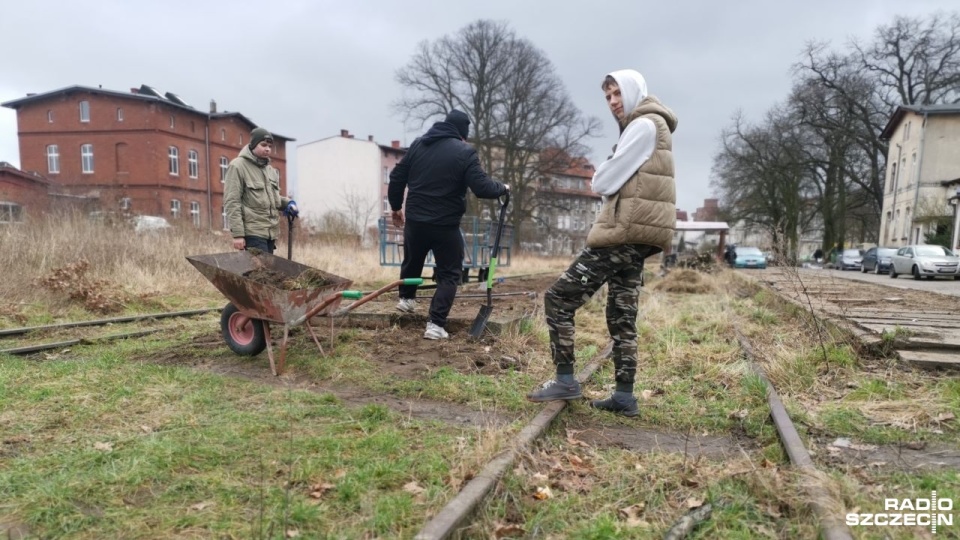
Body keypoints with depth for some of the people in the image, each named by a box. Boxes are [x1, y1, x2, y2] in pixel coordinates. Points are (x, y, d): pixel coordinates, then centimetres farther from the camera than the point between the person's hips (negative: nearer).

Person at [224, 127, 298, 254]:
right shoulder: (238, 166, -6)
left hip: (271, 232, 8)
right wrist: (237, 233, -17)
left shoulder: (271, 170, 18)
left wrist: (288, 203, 5)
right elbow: (231, 202, -11)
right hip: (253, 232, -7)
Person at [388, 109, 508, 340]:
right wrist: (502, 188, 4)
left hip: (415, 220, 5)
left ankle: (406, 298, 50)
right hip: (445, 225, -5)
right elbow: (482, 188, -16)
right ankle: (435, 325, 0)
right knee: (449, 274, 8)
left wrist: (396, 206, 22)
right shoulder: (465, 152, -11)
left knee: (412, 262, 29)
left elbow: (397, 177, 9)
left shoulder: (418, 144, 6)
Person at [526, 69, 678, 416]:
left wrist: (598, 178, 9)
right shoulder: (648, 127, 26)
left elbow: (606, 182, -13)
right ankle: (624, 396, 12)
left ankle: (565, 381, -5)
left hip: (624, 232, -11)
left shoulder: (644, 125, -8)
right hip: (635, 234, 11)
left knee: (558, 299, -8)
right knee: (622, 316, 10)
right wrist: (606, 179, 4)